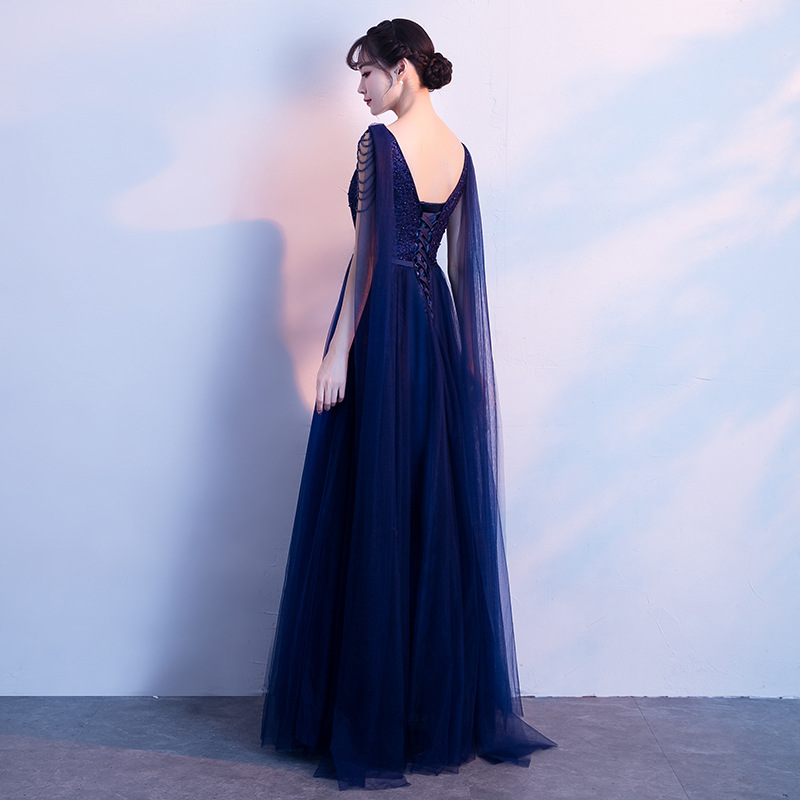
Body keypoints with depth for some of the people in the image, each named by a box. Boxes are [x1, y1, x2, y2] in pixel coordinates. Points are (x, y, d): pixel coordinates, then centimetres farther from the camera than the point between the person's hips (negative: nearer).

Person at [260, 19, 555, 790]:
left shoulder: (380, 141, -10)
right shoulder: (458, 152, 12)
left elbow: (369, 251, -15)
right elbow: (462, 260, 14)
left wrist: (338, 350, -13)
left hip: (381, 329, -7)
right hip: (437, 326, 8)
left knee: (372, 512, -2)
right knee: (436, 506, 12)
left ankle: (371, 719, 7)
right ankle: (446, 708, 23)